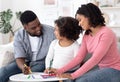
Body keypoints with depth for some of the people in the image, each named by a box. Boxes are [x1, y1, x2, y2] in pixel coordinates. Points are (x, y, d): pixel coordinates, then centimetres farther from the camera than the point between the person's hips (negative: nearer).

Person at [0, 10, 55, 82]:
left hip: (43, 62, -2)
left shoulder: (51, 31, -16)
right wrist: (23, 67, -38)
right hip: (25, 63, 3)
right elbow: (19, 57, -15)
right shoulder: (19, 36, -9)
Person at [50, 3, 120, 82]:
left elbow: (95, 59, -24)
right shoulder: (87, 36, 5)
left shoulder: (106, 33, -19)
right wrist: (60, 71, -8)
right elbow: (79, 57, 1)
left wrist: (73, 75, -26)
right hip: (101, 69, 7)